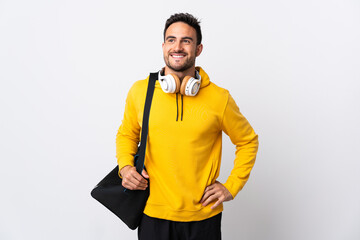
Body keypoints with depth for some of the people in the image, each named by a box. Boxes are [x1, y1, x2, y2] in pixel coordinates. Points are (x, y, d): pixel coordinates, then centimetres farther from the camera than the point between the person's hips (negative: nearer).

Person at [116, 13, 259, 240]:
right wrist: (125, 166, -4)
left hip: (203, 217, 0)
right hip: (153, 214, 1)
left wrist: (232, 186, 0)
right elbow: (126, 134, 13)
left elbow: (248, 141, 6)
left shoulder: (219, 98, -7)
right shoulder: (140, 91, -3)